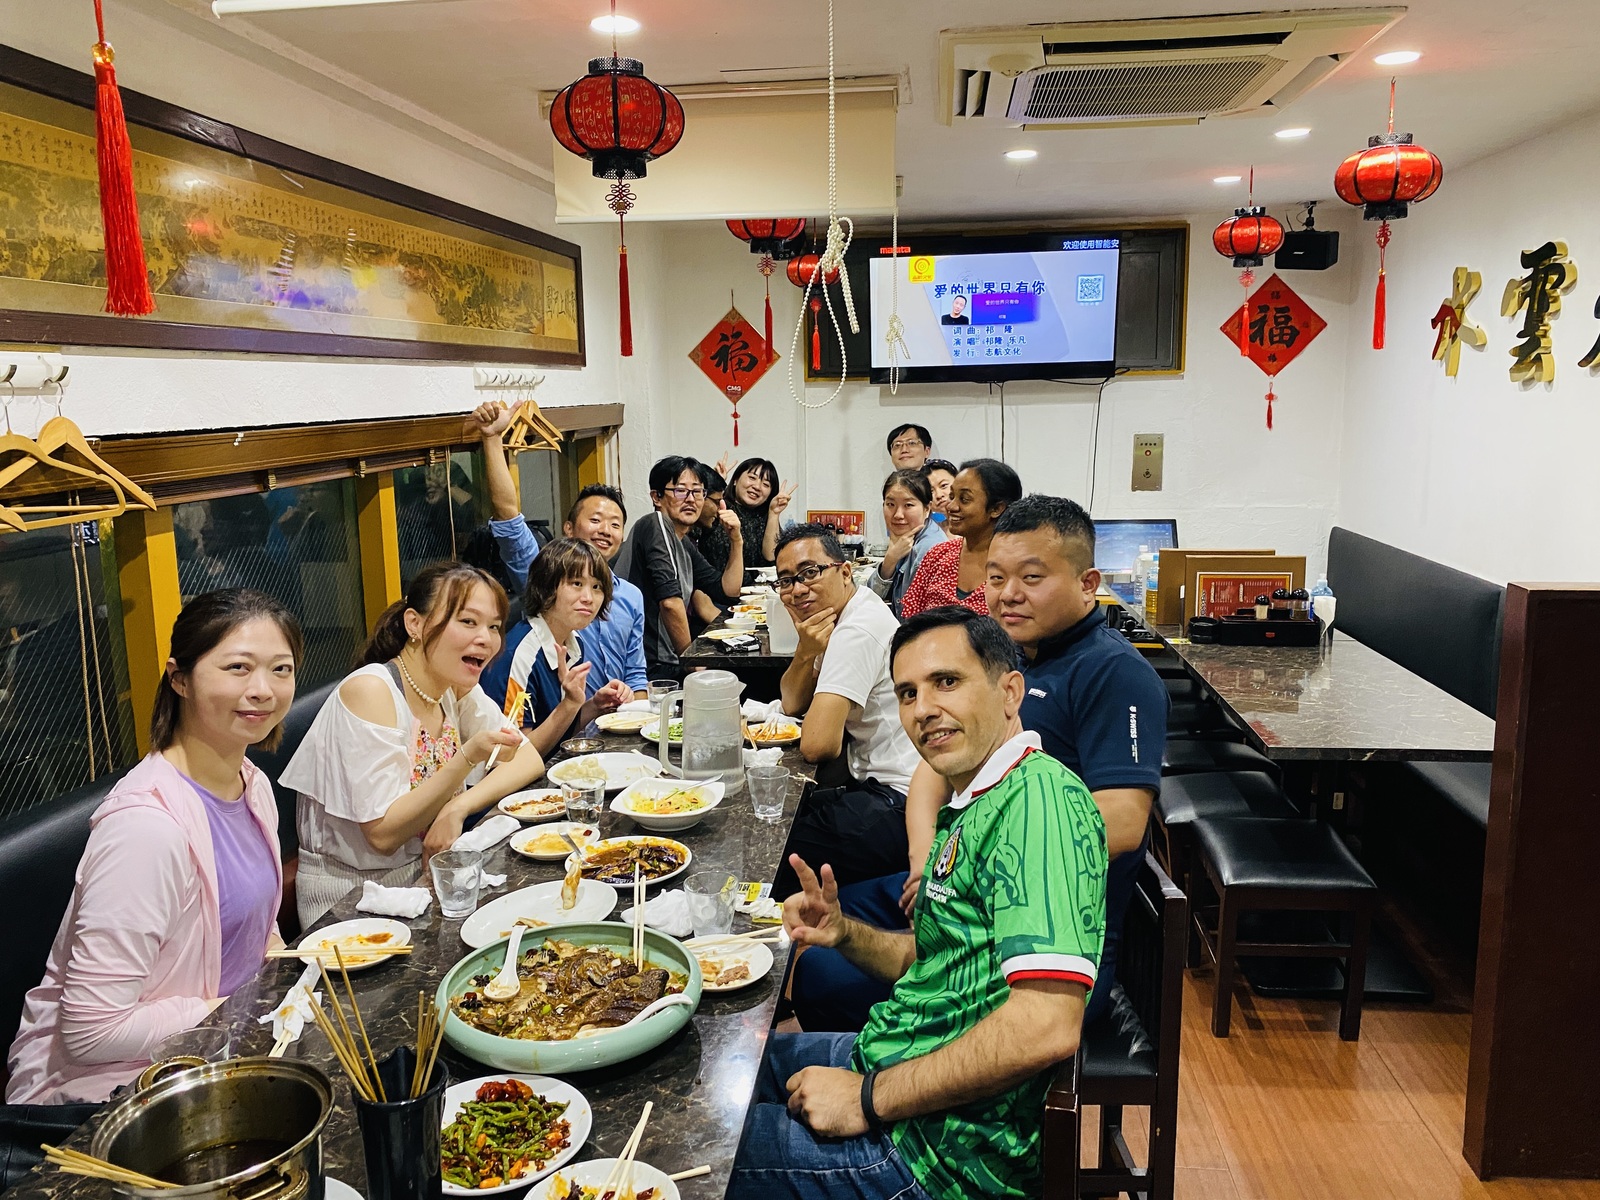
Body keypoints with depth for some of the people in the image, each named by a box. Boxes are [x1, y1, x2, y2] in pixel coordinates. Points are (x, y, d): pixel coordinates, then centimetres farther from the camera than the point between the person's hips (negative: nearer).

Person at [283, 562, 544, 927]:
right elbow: (384, 834, -22)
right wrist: (467, 758, -33)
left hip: (424, 877, 7)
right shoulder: (370, 691, -21)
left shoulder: (456, 689, 1)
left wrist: (457, 808, -16)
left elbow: (529, 760, 1)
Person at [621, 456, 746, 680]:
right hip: (651, 668, -9)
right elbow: (670, 601, -20)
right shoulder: (654, 527, -11)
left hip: (669, 663, 9)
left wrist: (736, 540, 9)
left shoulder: (686, 546, 17)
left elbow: (729, 590, 21)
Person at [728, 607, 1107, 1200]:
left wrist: (869, 1099, -22)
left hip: (943, 1144, -9)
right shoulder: (974, 805, 10)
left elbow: (1047, 1026, -32)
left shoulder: (1041, 797, -24)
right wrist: (844, 934, -2)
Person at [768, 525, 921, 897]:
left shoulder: (857, 632, -21)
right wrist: (806, 653, -6)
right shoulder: (842, 615, 10)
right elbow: (792, 703, 14)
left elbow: (819, 745, -26)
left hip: (902, 806, -10)